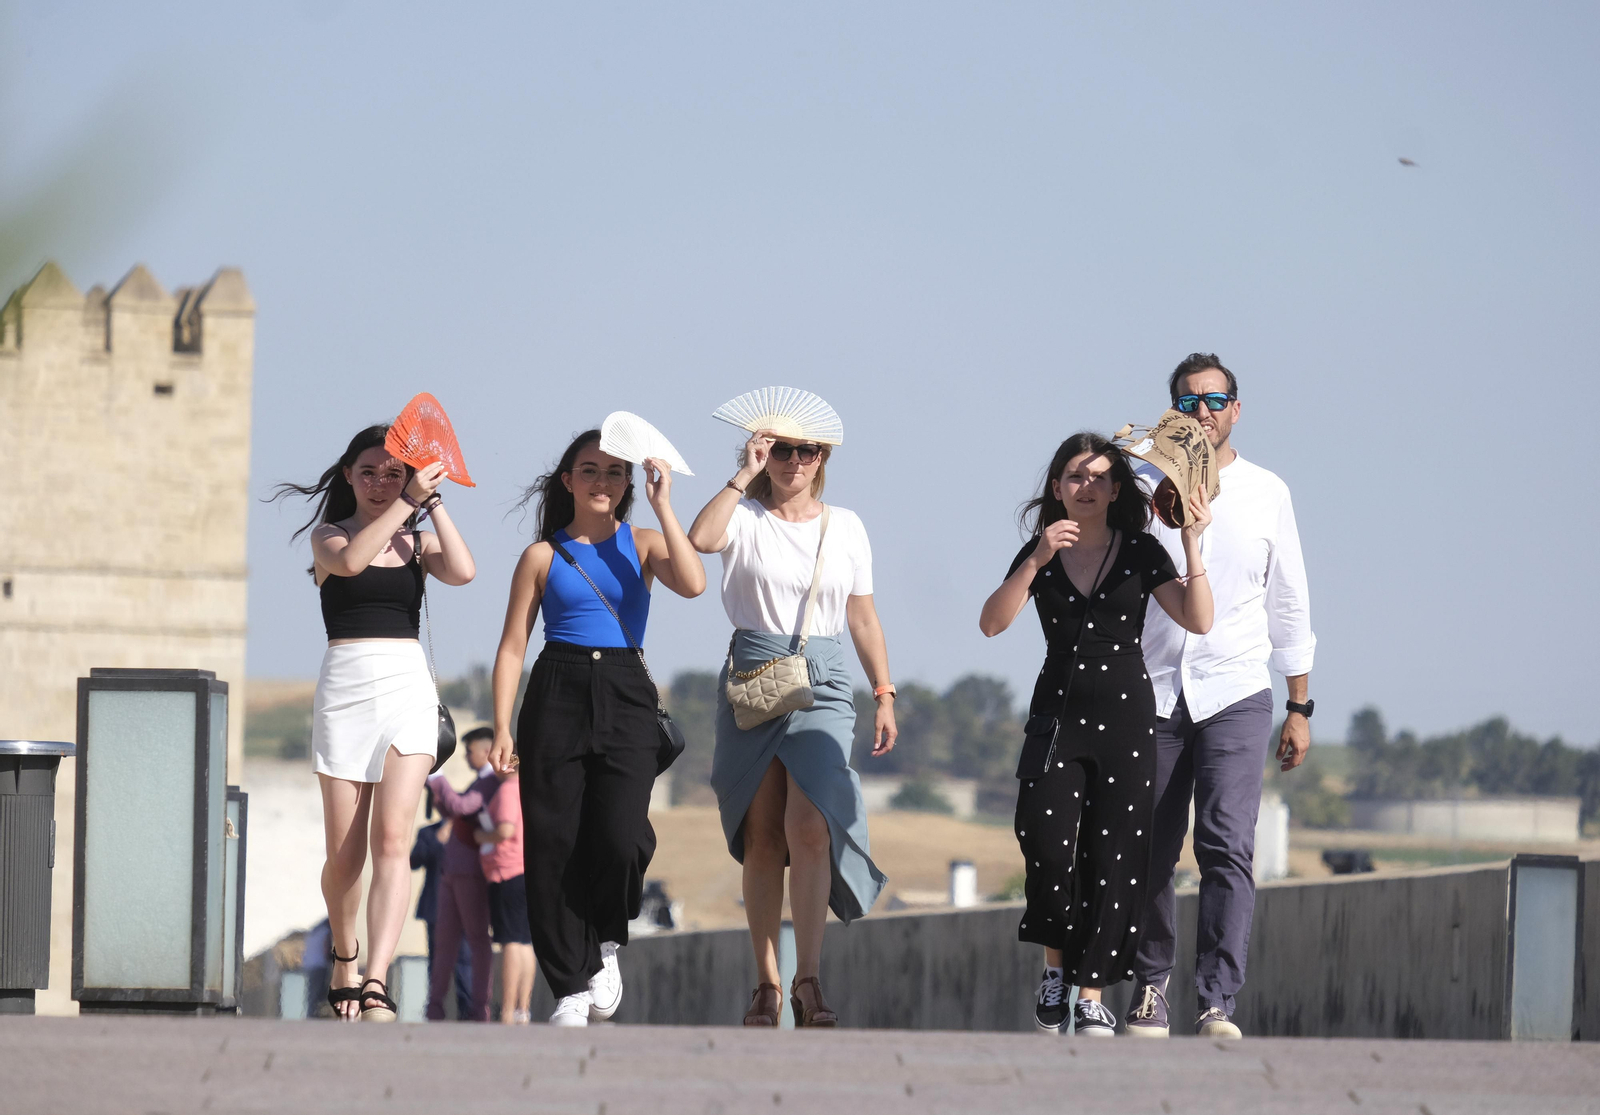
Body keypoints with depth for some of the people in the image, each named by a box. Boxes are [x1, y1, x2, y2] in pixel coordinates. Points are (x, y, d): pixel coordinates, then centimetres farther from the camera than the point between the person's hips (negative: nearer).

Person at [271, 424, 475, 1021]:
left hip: (408, 686, 0)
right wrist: (407, 503, -14)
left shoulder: (416, 543, 14)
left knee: (391, 838, -17)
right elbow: (349, 559, -15)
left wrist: (433, 501, -1)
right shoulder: (328, 535, 9)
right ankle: (344, 959, 30)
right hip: (344, 686, 0)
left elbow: (462, 570, -6)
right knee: (344, 856, 2)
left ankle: (376, 986, -26)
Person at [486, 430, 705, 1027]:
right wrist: (503, 727, -2)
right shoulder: (543, 556, 9)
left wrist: (662, 505, -8)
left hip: (625, 694, 0)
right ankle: (573, 984, 3)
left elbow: (692, 583, -11)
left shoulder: (642, 545, 10)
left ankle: (605, 943, 11)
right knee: (553, 843, -5)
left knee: (620, 838, -18)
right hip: (558, 693, 0)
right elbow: (513, 646, 7)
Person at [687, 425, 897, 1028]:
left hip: (823, 684, 0)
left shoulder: (845, 527, 12)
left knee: (809, 826, -17)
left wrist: (885, 695, 11)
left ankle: (808, 980, -19)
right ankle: (767, 984, 7)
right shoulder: (746, 519, 5)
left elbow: (864, 619, 16)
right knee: (762, 837, 1)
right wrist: (745, 475, -12)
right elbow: (700, 538, -18)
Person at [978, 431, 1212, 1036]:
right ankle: (1055, 966, 5)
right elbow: (991, 623, -8)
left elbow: (1198, 620, -8)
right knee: (1047, 844, -17)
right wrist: (1036, 562, -19)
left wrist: (1193, 545, -18)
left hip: (1125, 714, 0)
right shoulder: (1040, 554, 6)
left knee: (1113, 856, -3)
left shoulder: (1141, 553, 3)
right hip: (1058, 709, 0)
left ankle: (1092, 995, 1)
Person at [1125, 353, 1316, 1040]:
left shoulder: (1266, 493, 8)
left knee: (1226, 845, -15)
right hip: (1153, 693, 1)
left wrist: (1300, 708, 10)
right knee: (1150, 854, 4)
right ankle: (1151, 984, 21)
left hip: (1235, 695, -1)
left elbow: (1289, 604, 12)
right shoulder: (1144, 490, 6)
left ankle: (1217, 1004, -19)